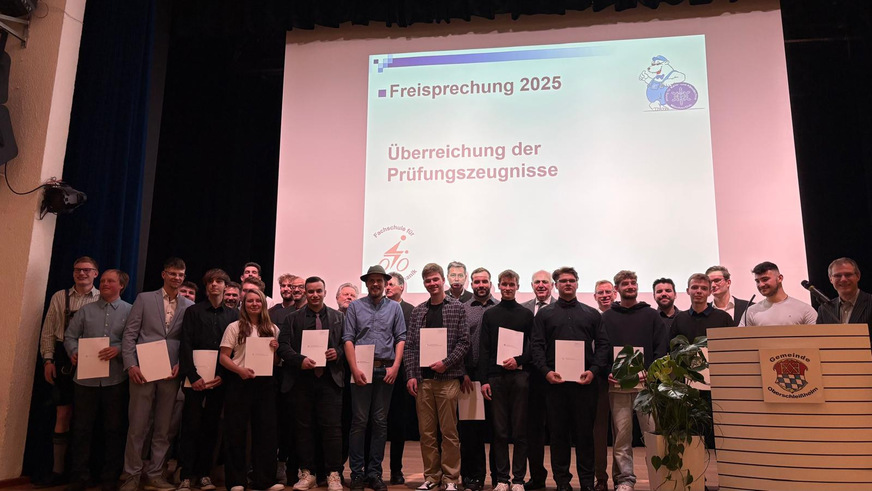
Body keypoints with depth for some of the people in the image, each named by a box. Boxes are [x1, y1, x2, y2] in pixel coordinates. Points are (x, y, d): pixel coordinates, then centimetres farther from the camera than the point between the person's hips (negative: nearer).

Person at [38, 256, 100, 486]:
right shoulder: (59, 297, 7)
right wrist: (48, 359, -1)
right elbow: (48, 331, 7)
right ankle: (58, 471, 12)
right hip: (64, 360, 1)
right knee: (63, 415, 4)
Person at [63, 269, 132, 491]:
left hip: (116, 378, -2)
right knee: (82, 428, 7)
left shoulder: (130, 311, 3)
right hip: (87, 377, 2)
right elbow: (70, 336, 10)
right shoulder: (86, 310, 11)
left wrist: (118, 349, -18)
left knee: (113, 428, 6)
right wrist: (74, 352, -9)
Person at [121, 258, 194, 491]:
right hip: (143, 370, -2)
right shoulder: (144, 299, 5)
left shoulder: (189, 306, 8)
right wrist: (131, 364, -8)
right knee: (138, 426, 3)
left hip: (171, 373, 2)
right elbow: (130, 333, 1)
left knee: (163, 428, 8)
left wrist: (181, 364, -6)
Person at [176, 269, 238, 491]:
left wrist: (223, 376, -6)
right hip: (196, 379, -1)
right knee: (191, 427, -1)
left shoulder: (234, 315, 8)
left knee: (211, 428, 7)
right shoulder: (193, 312, 4)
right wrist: (193, 376, -11)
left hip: (220, 379, 2)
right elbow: (186, 346, -2)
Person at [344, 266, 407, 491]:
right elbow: (348, 339, 1)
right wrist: (355, 369, -8)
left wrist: (395, 366, -5)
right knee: (359, 422, 1)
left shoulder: (394, 307, 10)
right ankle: (357, 473, 10)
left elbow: (400, 338, 6)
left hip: (386, 370, 2)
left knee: (380, 422, 6)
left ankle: (374, 473, 15)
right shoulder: (355, 307, 6)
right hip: (361, 369, -1)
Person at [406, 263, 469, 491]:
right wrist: (411, 375, 1)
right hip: (422, 379, 3)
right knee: (426, 431, 8)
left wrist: (446, 363, -13)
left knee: (449, 431, 2)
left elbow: (464, 343, -2)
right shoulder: (418, 311, 11)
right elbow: (411, 346, 9)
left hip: (448, 378, -3)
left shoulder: (457, 308, 2)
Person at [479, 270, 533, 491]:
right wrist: (483, 380, -1)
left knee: (520, 430, 2)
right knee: (499, 431, 4)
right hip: (496, 377, 1)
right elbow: (484, 350, 6)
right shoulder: (490, 314, 10)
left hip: (519, 376, 0)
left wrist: (518, 360, -11)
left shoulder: (526, 314, 9)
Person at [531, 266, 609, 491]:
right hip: (555, 380, 0)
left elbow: (603, 345, 7)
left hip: (585, 381, 0)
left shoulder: (592, 314, 13)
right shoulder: (544, 314, 10)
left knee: (585, 432, 5)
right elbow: (537, 346, 3)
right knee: (558, 432, 5)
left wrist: (594, 370, -7)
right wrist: (546, 371, -11)